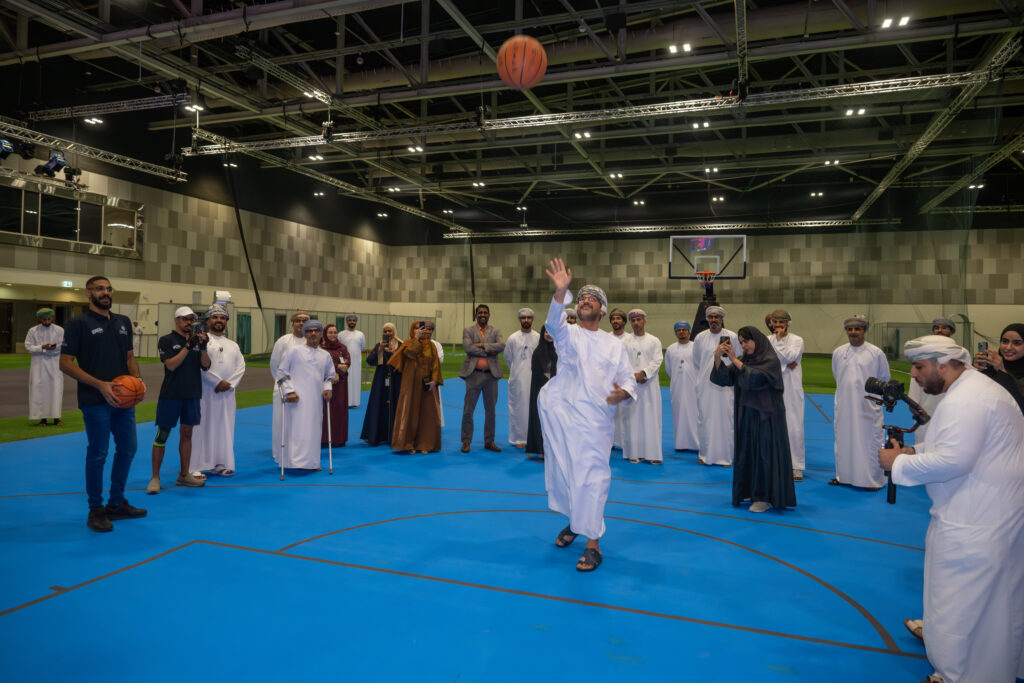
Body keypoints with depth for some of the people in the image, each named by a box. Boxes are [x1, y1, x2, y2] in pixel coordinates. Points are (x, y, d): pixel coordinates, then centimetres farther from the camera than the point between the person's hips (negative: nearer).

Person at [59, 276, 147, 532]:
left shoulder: (124, 322, 11)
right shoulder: (79, 323, -6)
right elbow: (66, 363, -10)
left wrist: (138, 379, -1)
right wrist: (100, 385, -19)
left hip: (123, 398, 6)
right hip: (95, 401, -6)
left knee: (128, 448, 12)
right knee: (98, 453, 1)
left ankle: (117, 503, 28)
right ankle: (96, 510, 16)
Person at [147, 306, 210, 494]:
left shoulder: (196, 340, 9)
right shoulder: (166, 341, -3)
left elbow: (206, 366, 1)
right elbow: (171, 365, -14)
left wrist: (203, 348, -15)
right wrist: (188, 347, -21)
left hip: (192, 395, 5)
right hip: (171, 394, -4)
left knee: (187, 434, 11)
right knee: (162, 435, -1)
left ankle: (184, 475, 20)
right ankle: (155, 477, 7)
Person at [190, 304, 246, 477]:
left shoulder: (233, 345, 17)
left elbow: (241, 367, 9)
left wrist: (230, 383, -7)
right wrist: (218, 381, -14)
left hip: (227, 392, 5)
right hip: (205, 391, -5)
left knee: (225, 427, 7)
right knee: (203, 426, -4)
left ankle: (220, 463, 16)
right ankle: (197, 466, 2)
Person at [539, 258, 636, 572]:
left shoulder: (614, 345, 10)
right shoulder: (568, 334, 6)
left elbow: (628, 379, 10)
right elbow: (554, 322, -17)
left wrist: (624, 393, -15)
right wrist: (561, 291, -35)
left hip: (595, 420, -1)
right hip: (561, 413, 1)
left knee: (592, 478, -4)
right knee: (562, 473, 12)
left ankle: (592, 544, 8)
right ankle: (573, 520, 39)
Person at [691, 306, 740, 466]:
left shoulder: (732, 337, -1)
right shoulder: (700, 337, 3)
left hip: (725, 384, -1)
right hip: (705, 385, 2)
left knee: (725, 418, -1)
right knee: (705, 419, 4)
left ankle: (726, 456, 9)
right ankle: (706, 454, 15)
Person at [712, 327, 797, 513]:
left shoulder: (771, 361, -10)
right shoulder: (745, 360, 8)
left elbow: (753, 377, -26)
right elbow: (723, 378, -1)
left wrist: (734, 359, -24)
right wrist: (718, 358, -17)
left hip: (766, 416, -7)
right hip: (746, 416, 7)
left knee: (765, 453, -2)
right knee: (747, 452, 10)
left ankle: (765, 497, 5)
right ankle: (750, 492, 20)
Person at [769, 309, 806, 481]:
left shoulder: (797, 340, 1)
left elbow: (790, 357, -15)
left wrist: (779, 340, -10)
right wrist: (785, 364, -13)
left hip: (791, 389, -2)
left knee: (794, 426, -4)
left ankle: (797, 466, 5)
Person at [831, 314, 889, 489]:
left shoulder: (876, 353, -5)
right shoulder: (838, 353, 3)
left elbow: (884, 379, 7)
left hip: (868, 406, -3)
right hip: (844, 405, 3)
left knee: (870, 441, 1)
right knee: (843, 440, 11)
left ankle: (873, 480, 13)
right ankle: (843, 475, 24)